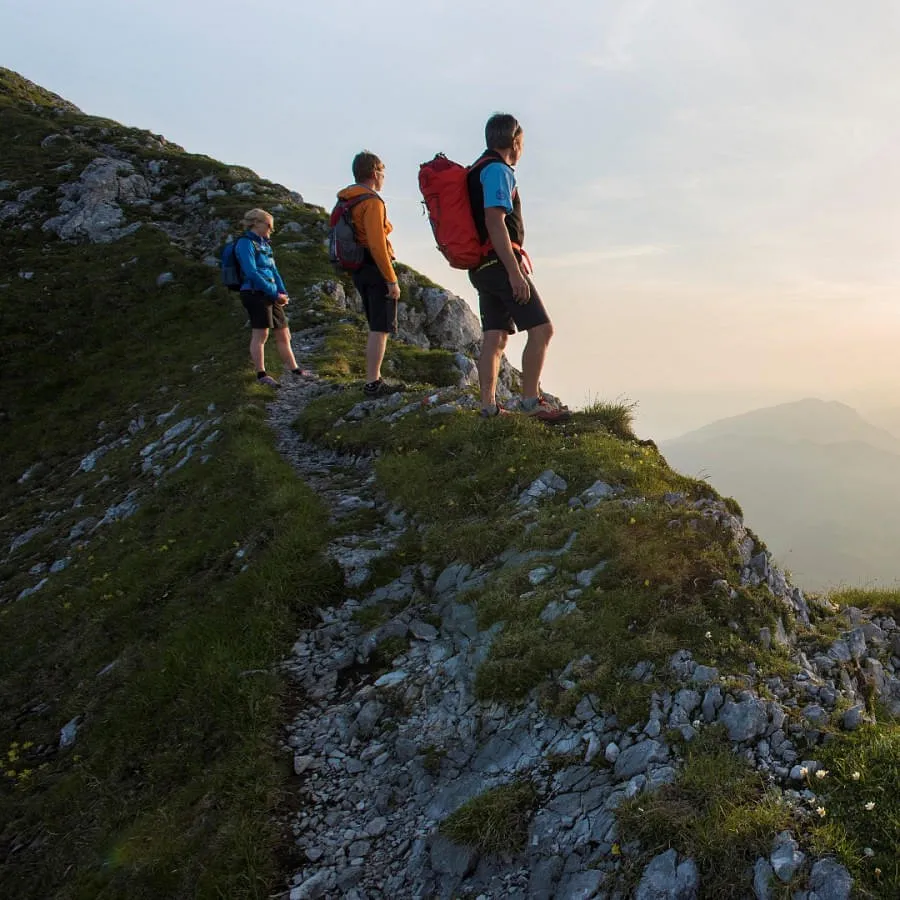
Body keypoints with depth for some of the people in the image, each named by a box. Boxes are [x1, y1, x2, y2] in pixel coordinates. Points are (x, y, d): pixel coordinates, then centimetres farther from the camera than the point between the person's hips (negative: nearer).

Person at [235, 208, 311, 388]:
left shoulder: (264, 244, 18)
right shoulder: (245, 243, -7)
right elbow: (251, 272, -16)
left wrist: (283, 292, 2)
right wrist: (275, 293, -15)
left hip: (270, 296, 9)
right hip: (255, 294, -9)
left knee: (283, 333, 10)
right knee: (260, 334, -7)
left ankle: (294, 369, 17)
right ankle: (261, 374, -1)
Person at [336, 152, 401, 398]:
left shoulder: (346, 201, 14)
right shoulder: (372, 202, -13)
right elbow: (377, 245, -21)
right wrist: (392, 280, -19)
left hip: (358, 270, 9)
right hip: (376, 269, -9)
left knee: (376, 328, 17)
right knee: (381, 329, -7)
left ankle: (375, 379, 21)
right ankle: (372, 383, -9)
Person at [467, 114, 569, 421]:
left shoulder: (479, 170, 22)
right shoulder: (497, 170, -9)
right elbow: (495, 221, -19)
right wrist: (514, 271, -23)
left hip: (482, 268, 10)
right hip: (500, 263, -10)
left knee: (495, 338, 8)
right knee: (541, 329, -9)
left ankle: (488, 407, 8)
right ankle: (530, 400, -9)